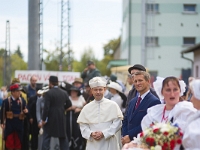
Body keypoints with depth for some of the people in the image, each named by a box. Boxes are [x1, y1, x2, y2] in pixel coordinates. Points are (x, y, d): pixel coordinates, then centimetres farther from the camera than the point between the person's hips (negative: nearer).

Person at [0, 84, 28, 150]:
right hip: (9, 124, -3)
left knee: (18, 141, 9)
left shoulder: (22, 101, 4)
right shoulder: (6, 101, -5)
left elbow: (25, 110, 12)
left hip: (19, 124, 3)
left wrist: (25, 111, -12)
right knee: (9, 141, 2)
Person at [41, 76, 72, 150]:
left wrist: (43, 119, -11)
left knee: (46, 137, 1)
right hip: (61, 118, 5)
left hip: (51, 118, -5)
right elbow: (69, 104, 8)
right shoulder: (64, 93, 4)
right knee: (63, 137, 13)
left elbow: (46, 107, -17)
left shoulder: (48, 93, -13)